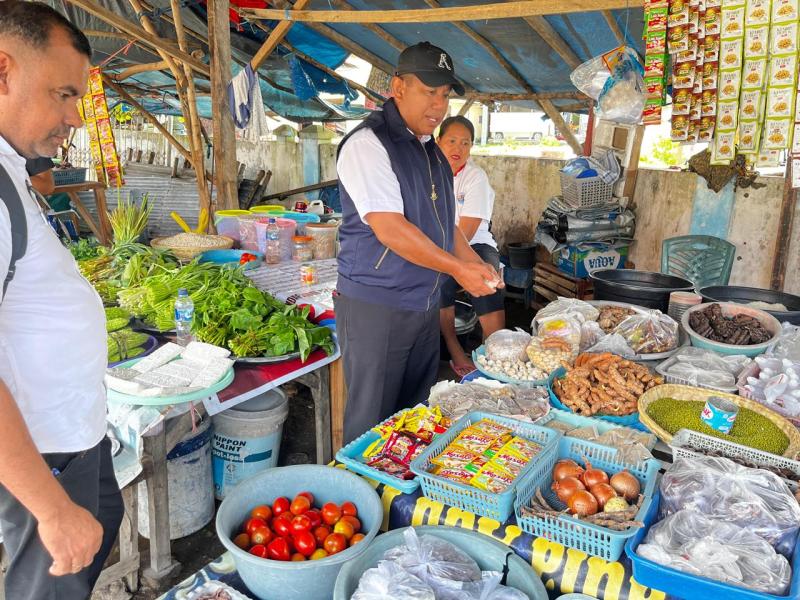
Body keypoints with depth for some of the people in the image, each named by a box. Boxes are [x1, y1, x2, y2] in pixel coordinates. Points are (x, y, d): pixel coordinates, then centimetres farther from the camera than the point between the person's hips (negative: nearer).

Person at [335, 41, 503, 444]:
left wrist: (475, 263, 3)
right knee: (372, 421, 4)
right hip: (376, 306, -8)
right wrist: (457, 268, -20)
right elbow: (390, 229, -23)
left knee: (414, 415, 19)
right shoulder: (368, 144, -14)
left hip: (425, 303, 8)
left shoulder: (431, 151, 14)